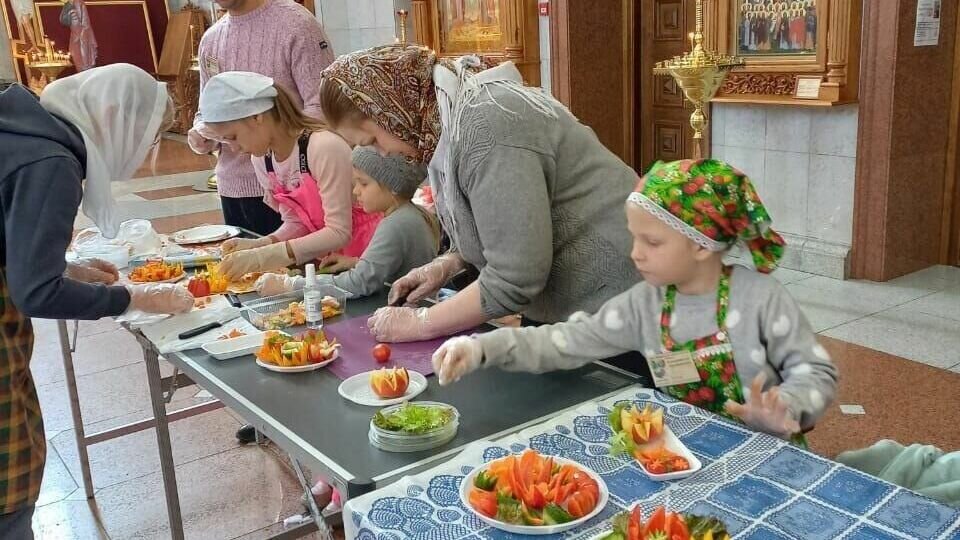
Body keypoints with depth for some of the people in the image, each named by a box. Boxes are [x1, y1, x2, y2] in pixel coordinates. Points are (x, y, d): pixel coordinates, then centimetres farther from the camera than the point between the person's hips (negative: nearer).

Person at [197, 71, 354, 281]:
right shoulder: (261, 158, 2)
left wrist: (265, 256, -23)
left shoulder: (323, 147, -21)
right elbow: (295, 223, 8)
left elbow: (339, 233, -20)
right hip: (323, 260, 6)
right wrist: (258, 245, -11)